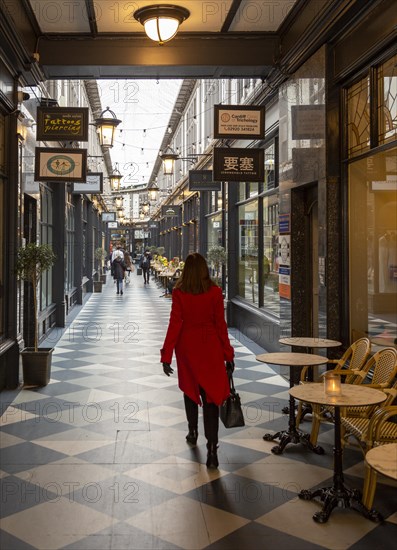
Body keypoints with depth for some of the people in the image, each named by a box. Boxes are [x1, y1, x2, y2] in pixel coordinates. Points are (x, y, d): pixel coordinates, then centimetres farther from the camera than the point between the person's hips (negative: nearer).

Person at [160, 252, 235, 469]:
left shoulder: (179, 292, -8)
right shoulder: (215, 292, -7)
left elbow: (175, 324, -10)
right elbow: (220, 324, -4)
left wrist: (166, 355, -6)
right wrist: (228, 355, 3)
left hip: (187, 347, 1)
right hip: (210, 347, -1)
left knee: (190, 389, 22)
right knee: (211, 394, 0)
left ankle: (192, 432, 38)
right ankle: (212, 448, -9)